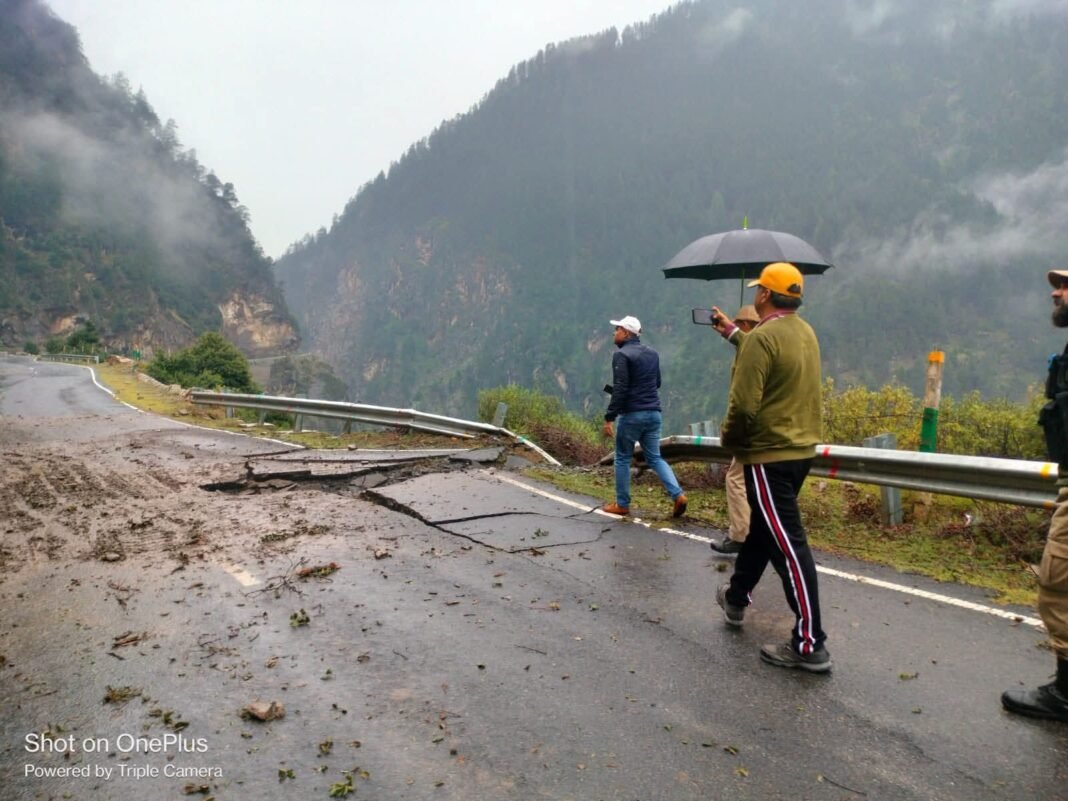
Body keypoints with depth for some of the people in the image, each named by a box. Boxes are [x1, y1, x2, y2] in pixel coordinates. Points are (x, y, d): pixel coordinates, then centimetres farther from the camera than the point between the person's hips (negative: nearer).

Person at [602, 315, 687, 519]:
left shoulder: (621, 355, -11)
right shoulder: (652, 353, 13)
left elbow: (620, 389, -18)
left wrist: (609, 417, -17)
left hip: (632, 414, -6)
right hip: (654, 413, 7)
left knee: (622, 458, 8)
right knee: (655, 457, 12)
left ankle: (622, 504, 14)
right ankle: (678, 495, -4)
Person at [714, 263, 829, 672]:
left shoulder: (762, 337, -18)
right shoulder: (805, 332, 9)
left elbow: (744, 404, -23)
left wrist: (728, 438, -5)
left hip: (770, 453, -10)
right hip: (801, 447, 10)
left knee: (787, 544, -6)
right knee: (763, 526, 22)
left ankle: (809, 645, -1)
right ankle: (735, 598, 41)